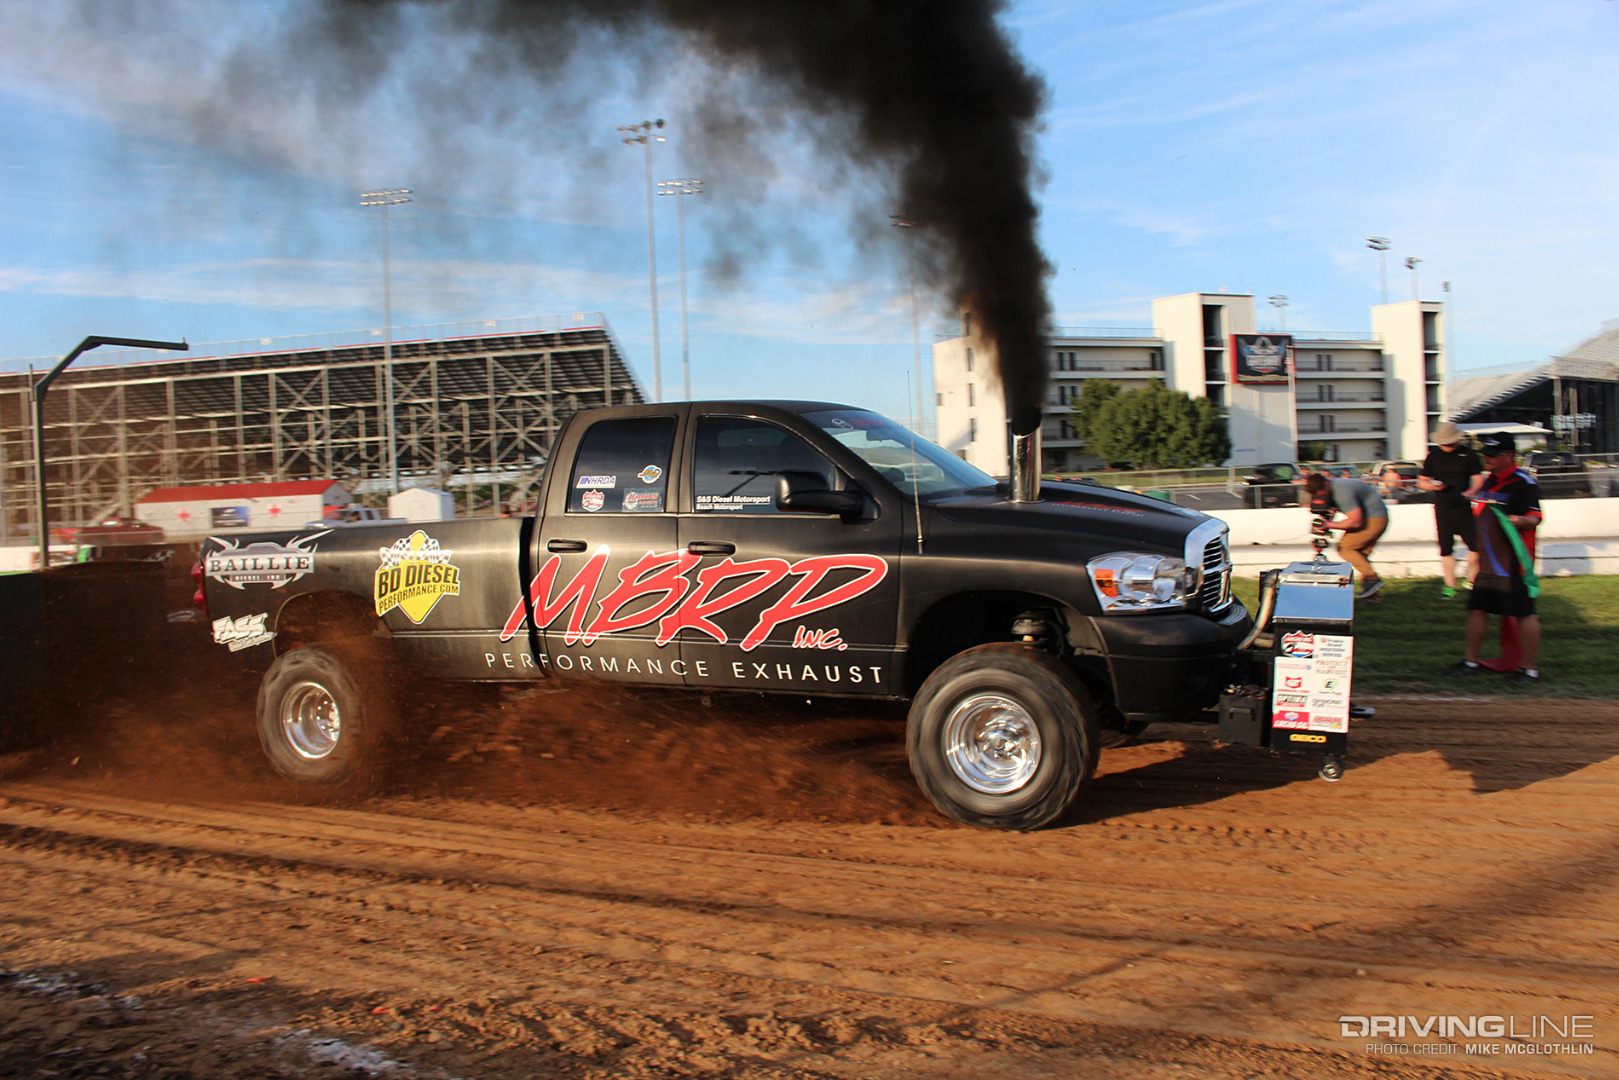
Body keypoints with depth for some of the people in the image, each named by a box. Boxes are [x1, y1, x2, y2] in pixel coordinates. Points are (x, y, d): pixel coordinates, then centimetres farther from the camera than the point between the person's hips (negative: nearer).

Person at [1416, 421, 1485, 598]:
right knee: (1446, 549, 2)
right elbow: (1421, 481, 12)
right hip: (1443, 509, 1)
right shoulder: (1433, 456, 6)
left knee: (1475, 545, -5)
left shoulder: (1468, 453, 3)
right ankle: (1450, 585, 12)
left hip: (1464, 509, -1)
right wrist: (1431, 485, -10)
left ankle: (1472, 580, 16)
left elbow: (1478, 478, 5)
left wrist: (1472, 491, -16)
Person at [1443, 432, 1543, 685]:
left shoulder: (1523, 483, -11)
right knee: (1477, 609, 13)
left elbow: (1534, 517, -19)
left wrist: (1522, 521, -39)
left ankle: (1530, 670, 3)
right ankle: (1471, 662, 24)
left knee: (1524, 614, -4)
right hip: (1487, 564, 9)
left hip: (1513, 565, -9)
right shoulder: (1488, 480, 16)